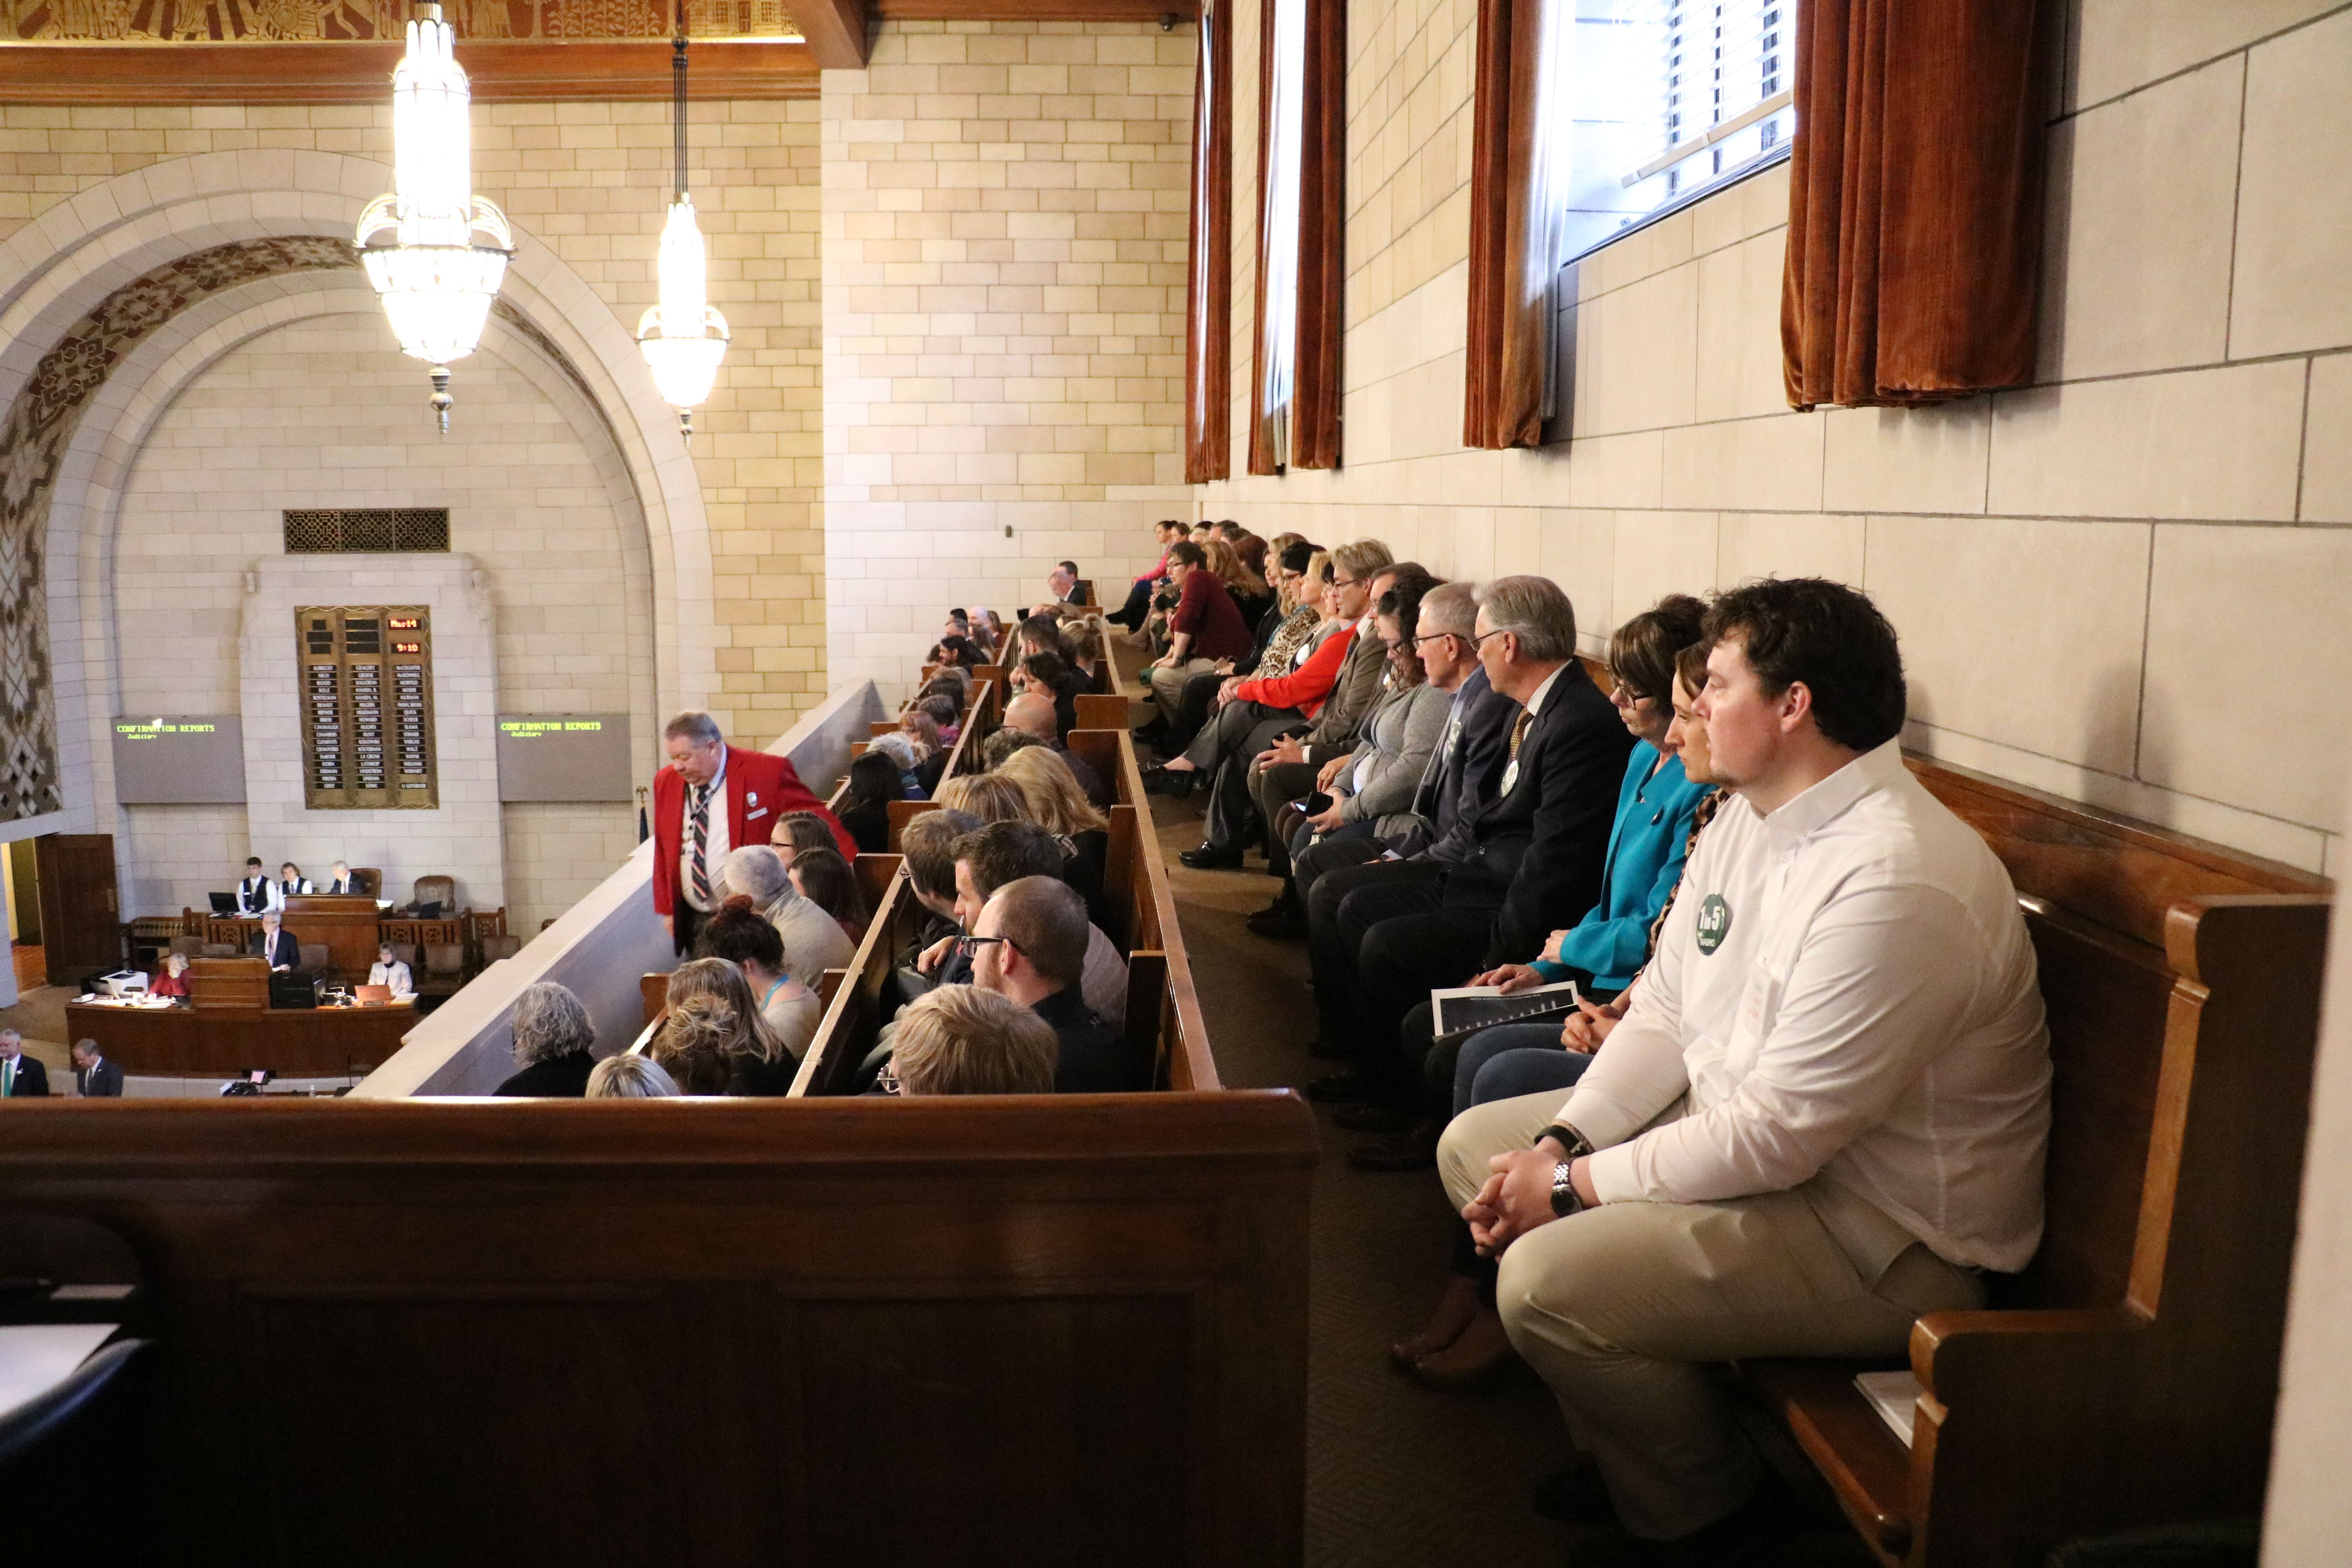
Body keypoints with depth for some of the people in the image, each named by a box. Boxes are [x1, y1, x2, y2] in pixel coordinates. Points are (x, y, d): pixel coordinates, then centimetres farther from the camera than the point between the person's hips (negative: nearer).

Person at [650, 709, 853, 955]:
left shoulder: (767, 772, -11)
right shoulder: (665, 781, 5)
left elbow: (819, 822, -7)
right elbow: (663, 852, 15)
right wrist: (666, 910, 12)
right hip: (694, 921, 5)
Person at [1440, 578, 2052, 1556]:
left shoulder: (1895, 884, -29)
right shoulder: (1746, 817, 3)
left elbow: (1779, 1136, -28)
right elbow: (1664, 1013, 7)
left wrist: (1578, 1187, -18)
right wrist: (1559, 1144, -7)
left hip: (1886, 1234, -10)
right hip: (1731, 1125, 10)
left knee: (1549, 1277, -26)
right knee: (1475, 1142, 9)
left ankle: (1702, 1511, 5)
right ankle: (1626, 1437, 20)